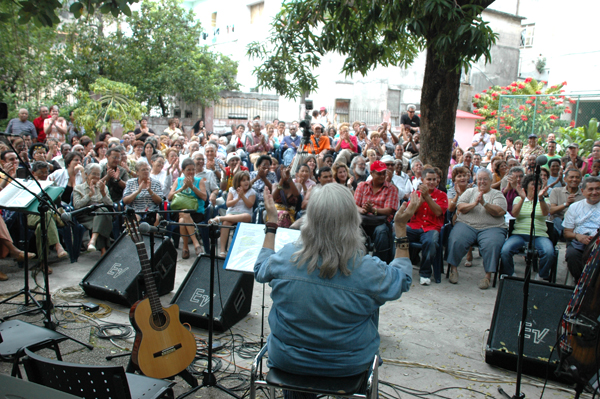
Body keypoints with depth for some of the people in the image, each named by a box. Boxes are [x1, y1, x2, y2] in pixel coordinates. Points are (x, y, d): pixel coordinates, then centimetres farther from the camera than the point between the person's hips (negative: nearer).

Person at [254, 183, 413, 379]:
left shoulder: (286, 257, -22)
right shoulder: (368, 270, -27)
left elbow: (260, 270, 2)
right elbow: (402, 280, -3)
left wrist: (272, 223, 8)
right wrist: (401, 228, -2)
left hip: (286, 360, 2)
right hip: (348, 365, -1)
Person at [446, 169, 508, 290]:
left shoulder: (497, 195, 16)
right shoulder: (470, 192, 21)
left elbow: (499, 212, -3)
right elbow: (460, 208, 5)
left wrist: (484, 203, -13)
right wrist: (474, 203, -9)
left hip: (491, 227, -1)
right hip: (466, 225, 1)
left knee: (491, 244, -33)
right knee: (455, 241, -29)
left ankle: (488, 275, -21)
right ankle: (453, 268, -11)